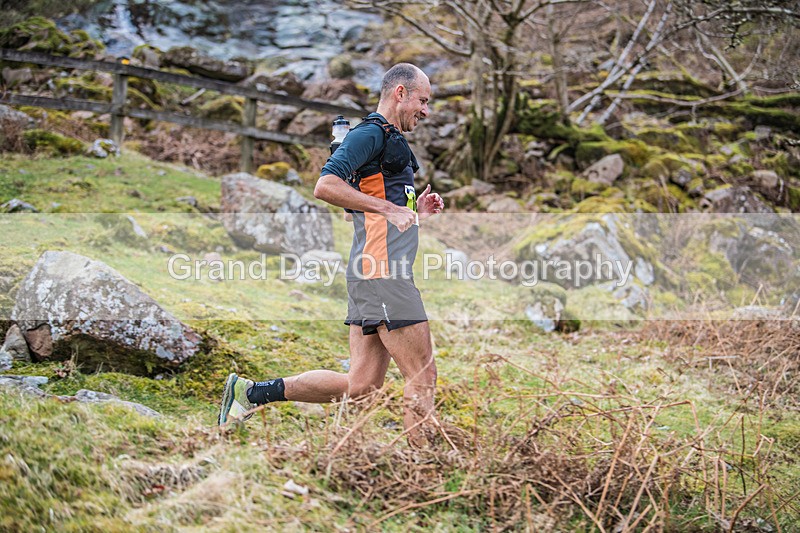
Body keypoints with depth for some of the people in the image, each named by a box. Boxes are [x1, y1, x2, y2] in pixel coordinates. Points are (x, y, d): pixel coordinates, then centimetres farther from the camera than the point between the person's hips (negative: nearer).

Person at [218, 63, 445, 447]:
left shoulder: (388, 141, 26)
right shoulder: (370, 133, -6)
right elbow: (326, 185, -21)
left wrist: (413, 211, 16)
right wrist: (391, 208, -22)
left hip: (370, 274, 10)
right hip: (381, 272, -10)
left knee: (359, 385, 8)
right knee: (422, 378, -6)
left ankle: (249, 392, 16)